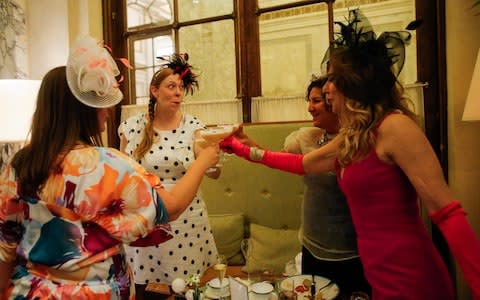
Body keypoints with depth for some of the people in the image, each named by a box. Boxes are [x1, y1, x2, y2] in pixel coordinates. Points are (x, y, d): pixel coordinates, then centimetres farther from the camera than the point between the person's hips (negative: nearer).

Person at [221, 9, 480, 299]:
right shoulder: (351, 139, 8)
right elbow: (301, 164, 21)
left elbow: (447, 212, -20)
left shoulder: (395, 127, -17)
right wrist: (242, 149, 23)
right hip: (383, 276, 8)